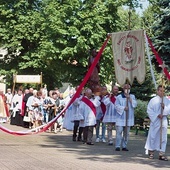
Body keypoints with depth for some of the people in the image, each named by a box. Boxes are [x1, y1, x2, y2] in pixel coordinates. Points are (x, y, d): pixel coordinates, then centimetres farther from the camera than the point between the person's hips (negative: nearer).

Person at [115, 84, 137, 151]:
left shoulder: (132, 96, 10)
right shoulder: (119, 97, 0)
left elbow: (135, 104, -3)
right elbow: (117, 106, -7)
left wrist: (129, 99, -12)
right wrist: (123, 108, -19)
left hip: (128, 118, 3)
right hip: (120, 117, -3)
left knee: (126, 133, 5)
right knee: (119, 132, -8)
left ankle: (124, 146, 11)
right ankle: (117, 146, -5)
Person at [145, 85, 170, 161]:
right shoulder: (153, 100, -1)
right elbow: (149, 110, -5)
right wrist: (157, 115, -14)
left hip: (164, 121, 2)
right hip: (155, 121, -2)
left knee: (163, 137, 1)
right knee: (152, 136, 3)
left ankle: (161, 154, 4)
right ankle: (151, 151, 17)